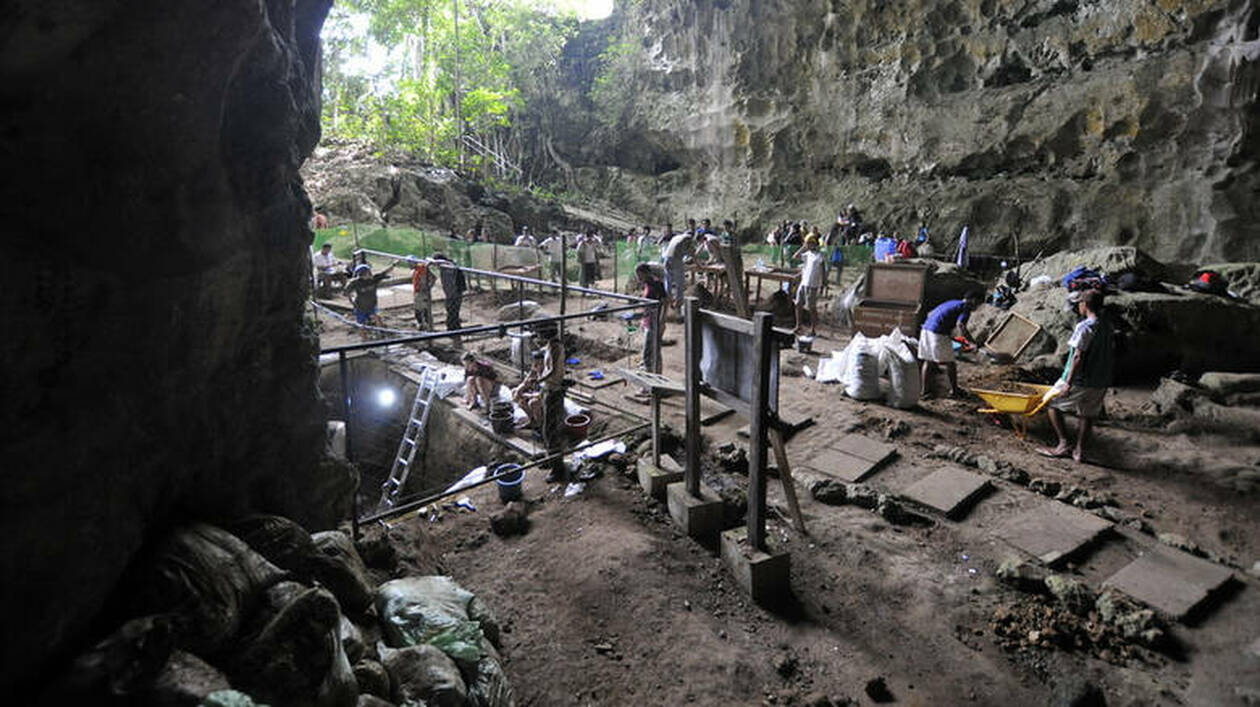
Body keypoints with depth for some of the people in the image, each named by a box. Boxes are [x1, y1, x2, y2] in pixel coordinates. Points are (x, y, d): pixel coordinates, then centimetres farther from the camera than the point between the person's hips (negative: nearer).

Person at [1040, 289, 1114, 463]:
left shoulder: (1084, 327, -18)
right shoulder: (1108, 327, 8)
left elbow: (1078, 357, -21)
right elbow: (1112, 356, 13)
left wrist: (1068, 383, -19)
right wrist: (1105, 375, 23)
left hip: (1081, 381, -7)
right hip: (1101, 383, 7)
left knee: (1052, 403, 8)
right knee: (1087, 414, 17)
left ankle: (1064, 443, 3)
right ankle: (1079, 450, 18)